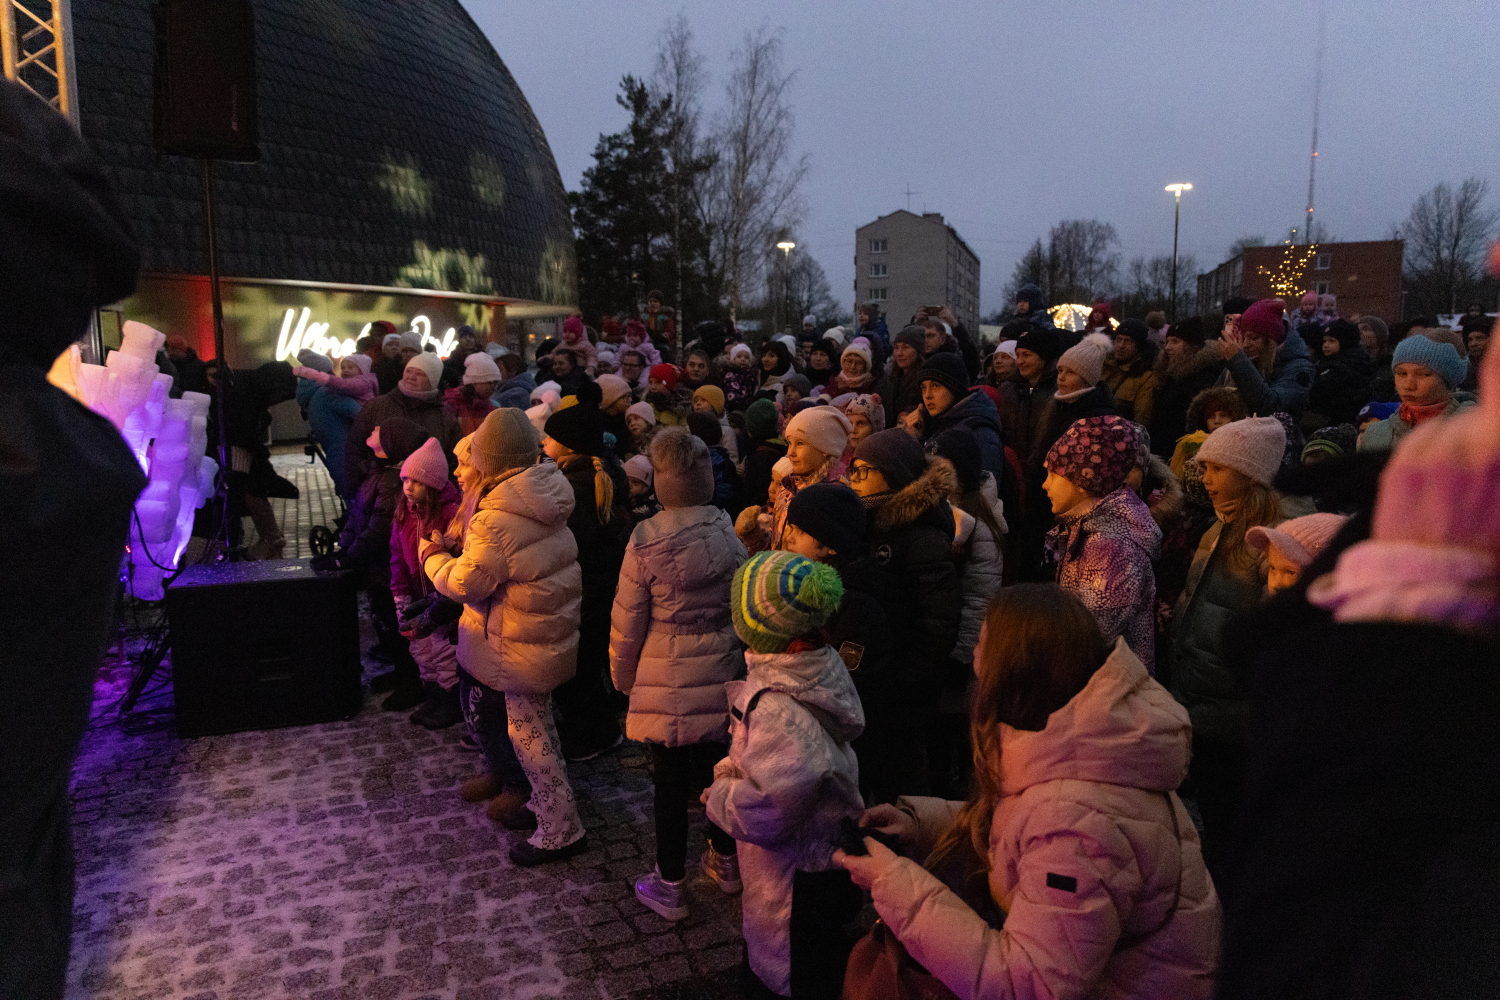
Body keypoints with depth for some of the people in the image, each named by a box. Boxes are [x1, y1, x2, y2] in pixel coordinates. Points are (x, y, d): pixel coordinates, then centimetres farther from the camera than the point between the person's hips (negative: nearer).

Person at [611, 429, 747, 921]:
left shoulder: (646, 540, -17)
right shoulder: (728, 532, -5)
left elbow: (628, 619, -9)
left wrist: (622, 676, 6)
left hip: (666, 680, -4)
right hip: (719, 675, 4)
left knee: (670, 782, 10)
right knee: (715, 768, 21)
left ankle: (670, 886, 23)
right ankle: (726, 862, 39)